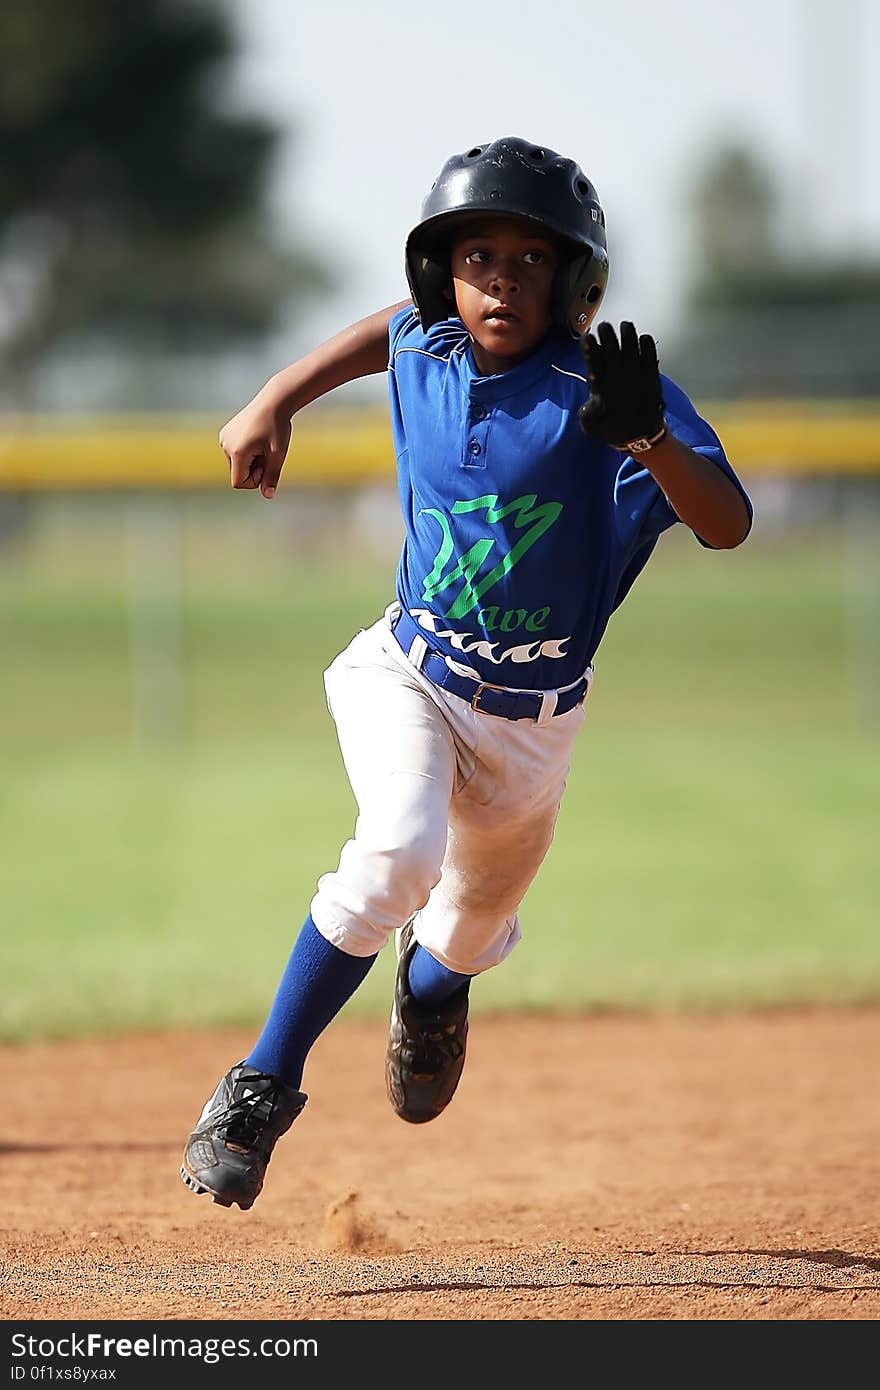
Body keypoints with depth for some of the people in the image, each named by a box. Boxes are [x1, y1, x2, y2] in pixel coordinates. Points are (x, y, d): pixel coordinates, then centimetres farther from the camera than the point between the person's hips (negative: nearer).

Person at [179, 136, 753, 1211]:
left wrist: (648, 437, -49)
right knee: (398, 855, -30)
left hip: (531, 721, 0)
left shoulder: (601, 387, -20)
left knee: (470, 937, 19)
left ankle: (430, 986, 59)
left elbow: (726, 525, -32)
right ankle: (262, 1087, -17)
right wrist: (277, 400, 16)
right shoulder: (424, 352, -7)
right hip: (407, 676, 0)